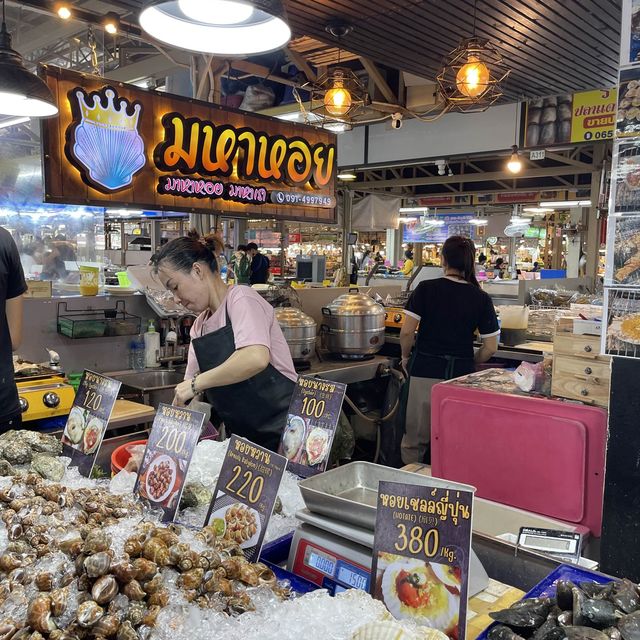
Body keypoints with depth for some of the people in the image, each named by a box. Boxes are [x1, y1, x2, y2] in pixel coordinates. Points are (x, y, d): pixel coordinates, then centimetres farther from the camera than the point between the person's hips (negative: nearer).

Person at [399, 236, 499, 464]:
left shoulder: (426, 289, -6)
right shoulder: (481, 298, 0)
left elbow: (407, 331, -8)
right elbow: (491, 347, 1)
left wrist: (406, 357, 10)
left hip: (424, 371, -1)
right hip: (461, 373, 2)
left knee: (415, 440, 11)